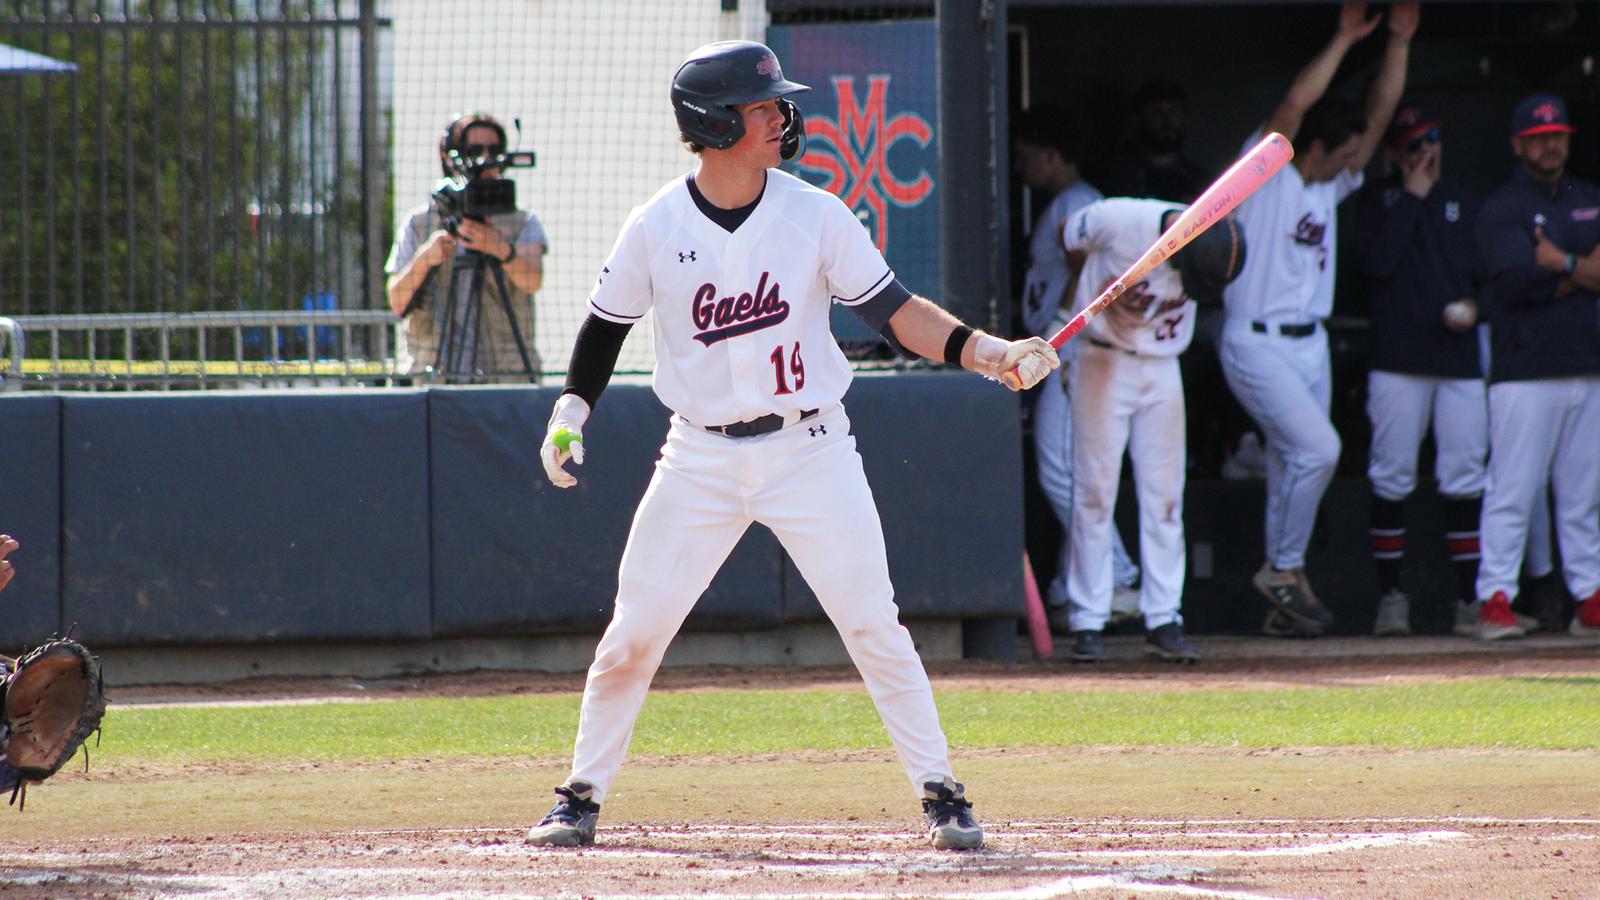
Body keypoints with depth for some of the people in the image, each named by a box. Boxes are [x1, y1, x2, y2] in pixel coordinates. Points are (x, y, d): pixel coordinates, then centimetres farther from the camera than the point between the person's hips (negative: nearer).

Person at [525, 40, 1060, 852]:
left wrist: (992, 352, -17)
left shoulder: (815, 215, -5)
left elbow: (895, 312, -4)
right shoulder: (656, 228, -4)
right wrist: (570, 414, -1)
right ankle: (581, 797, 14)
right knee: (633, 633, 0)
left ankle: (940, 793, 4)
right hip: (700, 461, 0)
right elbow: (607, 324, 10)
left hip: (810, 450, 0)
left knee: (874, 629, -4)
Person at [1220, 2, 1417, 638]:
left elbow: (1379, 114, 13)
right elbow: (1296, 102, -21)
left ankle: (1286, 602, 11)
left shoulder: (1330, 185, 14)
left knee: (1295, 464, 8)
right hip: (1257, 344, -8)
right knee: (1318, 448, -19)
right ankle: (1283, 569, -8)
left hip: (1310, 343, 8)